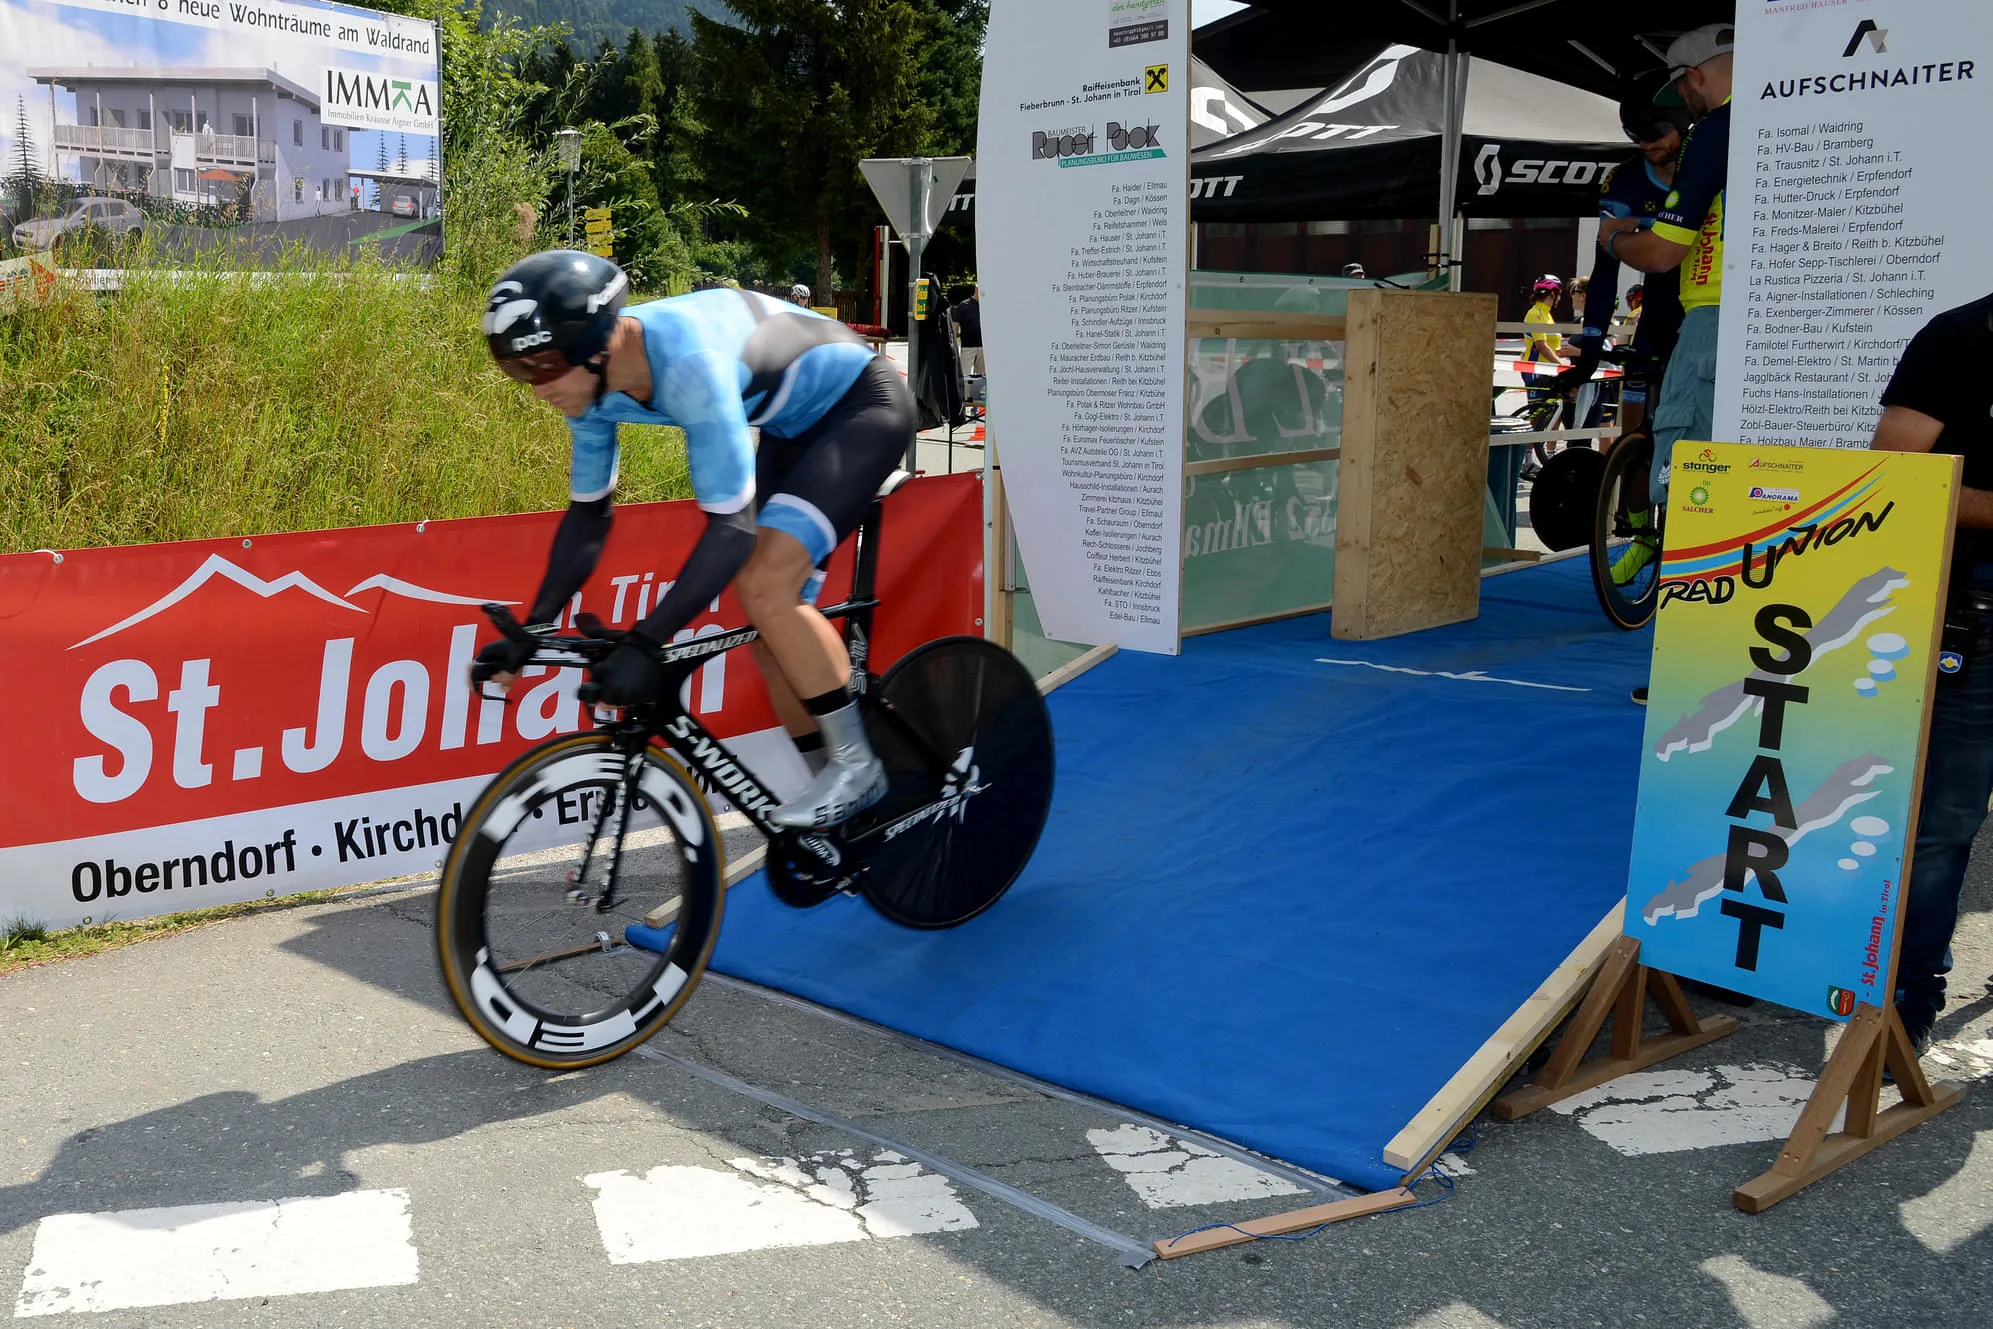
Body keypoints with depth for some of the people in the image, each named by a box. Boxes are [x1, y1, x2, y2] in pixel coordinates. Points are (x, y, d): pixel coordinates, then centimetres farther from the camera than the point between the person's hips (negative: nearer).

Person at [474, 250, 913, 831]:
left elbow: (733, 526, -37)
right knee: (773, 632, 4)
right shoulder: (592, 380, -12)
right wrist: (530, 633, -4)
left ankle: (857, 765, -8)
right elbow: (588, 513, 0)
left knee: (765, 586, -25)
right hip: (794, 425, 8)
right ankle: (841, 808, 19)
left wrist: (645, 642, -37)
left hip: (863, 405, -8)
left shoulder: (688, 361, -38)